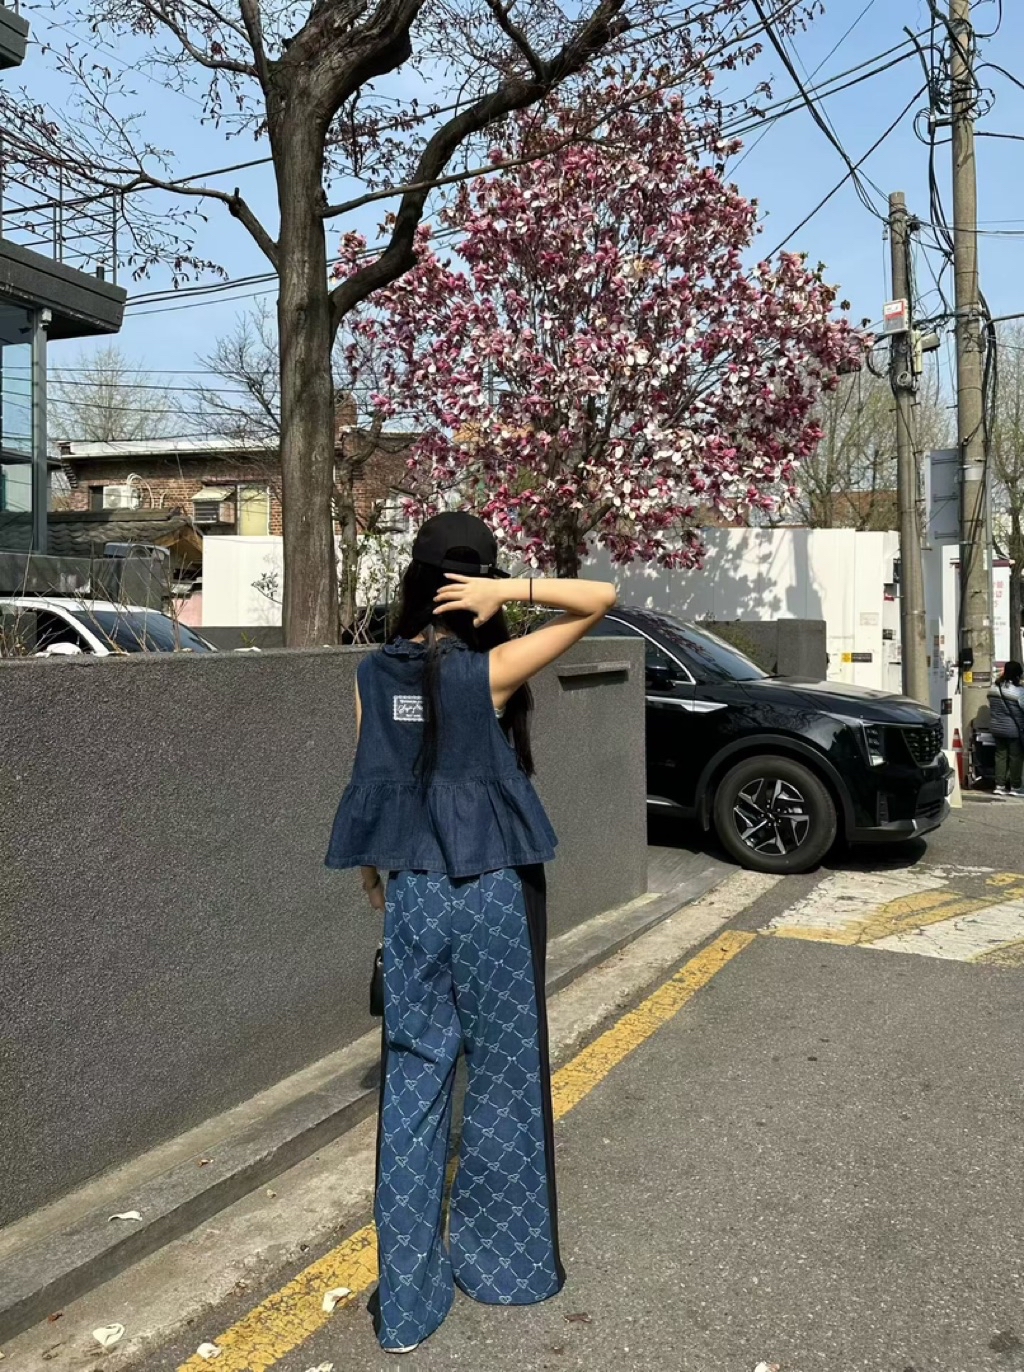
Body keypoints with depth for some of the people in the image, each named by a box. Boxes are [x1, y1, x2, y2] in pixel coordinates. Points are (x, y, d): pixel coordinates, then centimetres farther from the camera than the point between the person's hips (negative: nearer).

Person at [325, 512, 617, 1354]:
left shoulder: (373, 676, 0)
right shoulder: (491, 671, -12)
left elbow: (374, 782, 7)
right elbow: (602, 598, -12)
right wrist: (511, 592, -20)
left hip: (412, 892, 4)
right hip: (495, 890, -3)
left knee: (413, 1080, 10)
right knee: (504, 1074, 13)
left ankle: (408, 1299, 16)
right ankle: (500, 1261, 29)